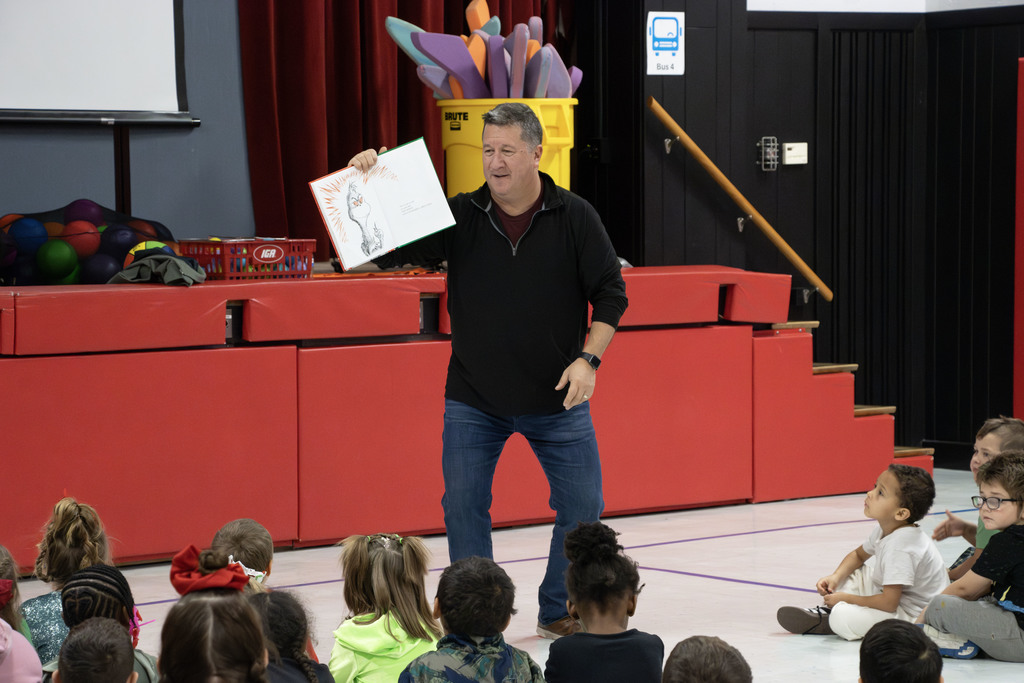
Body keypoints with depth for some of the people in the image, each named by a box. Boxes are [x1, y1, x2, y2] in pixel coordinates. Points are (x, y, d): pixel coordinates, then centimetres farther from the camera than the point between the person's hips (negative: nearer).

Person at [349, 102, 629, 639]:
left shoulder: (575, 218, -5)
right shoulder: (458, 217, -3)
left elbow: (610, 293, -1)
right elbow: (387, 252, -5)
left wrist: (588, 359, -12)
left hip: (557, 399, 0)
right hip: (472, 399, 0)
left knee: (582, 507, 3)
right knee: (462, 507, -2)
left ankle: (559, 612, 22)